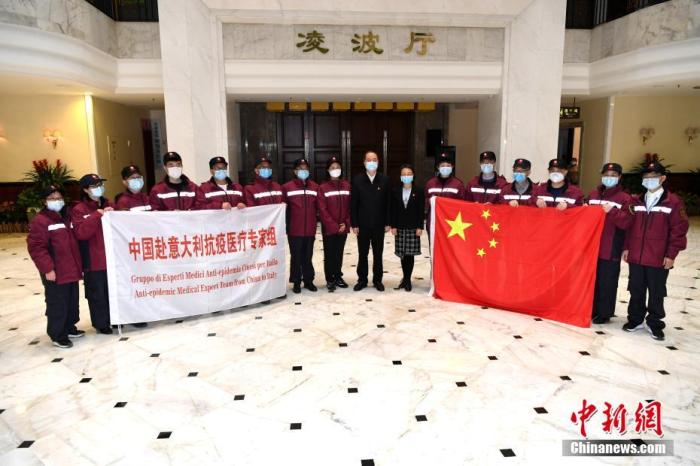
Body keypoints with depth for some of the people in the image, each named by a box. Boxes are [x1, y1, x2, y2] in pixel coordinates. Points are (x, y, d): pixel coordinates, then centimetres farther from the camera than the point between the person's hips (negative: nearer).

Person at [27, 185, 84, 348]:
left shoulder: (67, 217, 14)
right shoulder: (40, 221, -12)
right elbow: (36, 247, -17)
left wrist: (79, 264, 18)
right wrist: (47, 268, -20)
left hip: (71, 270, 8)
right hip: (55, 273, -8)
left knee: (72, 302, 17)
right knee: (57, 304, 0)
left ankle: (69, 328, 32)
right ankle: (57, 335, 12)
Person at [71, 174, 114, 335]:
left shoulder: (108, 204, 11)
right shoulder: (79, 210, -6)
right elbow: (81, 233, -19)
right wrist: (97, 216, -24)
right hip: (93, 260, -5)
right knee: (97, 293, 4)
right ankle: (101, 323, 18)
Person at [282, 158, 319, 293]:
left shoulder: (315, 187, 6)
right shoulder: (287, 187, -4)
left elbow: (318, 206, 10)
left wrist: (310, 217, 6)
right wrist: (287, 223, 0)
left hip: (310, 229, 3)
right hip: (294, 229, -3)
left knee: (308, 256, 12)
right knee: (296, 257, 5)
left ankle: (308, 280, 23)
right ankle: (296, 282, 17)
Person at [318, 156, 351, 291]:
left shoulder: (346, 186, 6)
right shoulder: (323, 187, -4)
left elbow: (350, 206, 5)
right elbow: (322, 210, -9)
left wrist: (346, 223, -6)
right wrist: (334, 226, -12)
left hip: (343, 227, 3)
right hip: (329, 228, -3)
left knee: (339, 253, 12)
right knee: (329, 254, 4)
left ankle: (338, 277, 24)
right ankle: (330, 279, 13)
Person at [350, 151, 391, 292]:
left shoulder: (384, 179, 0)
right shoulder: (357, 180, -2)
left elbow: (388, 202, 0)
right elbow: (353, 204, -3)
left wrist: (387, 223, -3)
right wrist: (354, 224, -7)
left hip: (379, 224, 1)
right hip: (362, 224, 0)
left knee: (378, 254, 10)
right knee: (362, 254, 8)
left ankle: (377, 280, 21)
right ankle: (362, 280, 20)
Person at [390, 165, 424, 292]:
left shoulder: (418, 191, 1)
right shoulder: (395, 191, 6)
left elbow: (421, 210, -1)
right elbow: (393, 210, 5)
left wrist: (419, 227, -7)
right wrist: (393, 226, -2)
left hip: (413, 227, -2)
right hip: (400, 227, 2)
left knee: (410, 254, -1)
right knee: (403, 254, 5)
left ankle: (406, 279, 9)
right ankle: (406, 279, 18)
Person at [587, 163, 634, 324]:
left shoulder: (625, 198, -3)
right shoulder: (593, 194, 11)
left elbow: (626, 223, -12)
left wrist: (613, 211, -25)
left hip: (611, 249, -4)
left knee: (607, 282, 2)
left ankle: (604, 313, 13)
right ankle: (591, 309, 23)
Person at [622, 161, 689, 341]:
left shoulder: (673, 202, -4)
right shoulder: (636, 201, 8)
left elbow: (678, 230, -5)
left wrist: (671, 254, -8)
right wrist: (626, 247, 7)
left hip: (659, 258, -3)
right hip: (636, 256, 3)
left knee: (656, 293, 8)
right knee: (636, 290, 12)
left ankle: (655, 323, 22)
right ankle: (635, 319, 26)